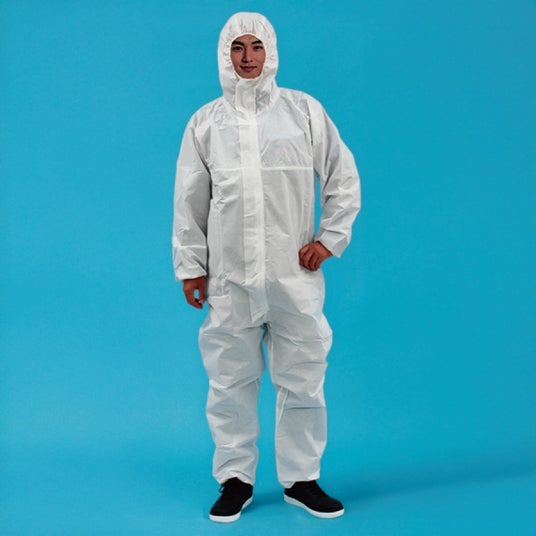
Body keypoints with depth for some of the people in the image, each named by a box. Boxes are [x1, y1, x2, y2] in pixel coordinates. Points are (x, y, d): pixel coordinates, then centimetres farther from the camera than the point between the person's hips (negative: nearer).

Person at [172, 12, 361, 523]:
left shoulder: (304, 111, 5)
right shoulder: (206, 121, 8)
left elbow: (343, 179, 9)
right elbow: (189, 200, 9)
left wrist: (328, 239, 2)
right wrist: (190, 265, 6)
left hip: (295, 275, 0)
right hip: (229, 279, 1)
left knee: (302, 381, 5)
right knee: (230, 382, 7)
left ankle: (302, 479, 21)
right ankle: (235, 479, 22)